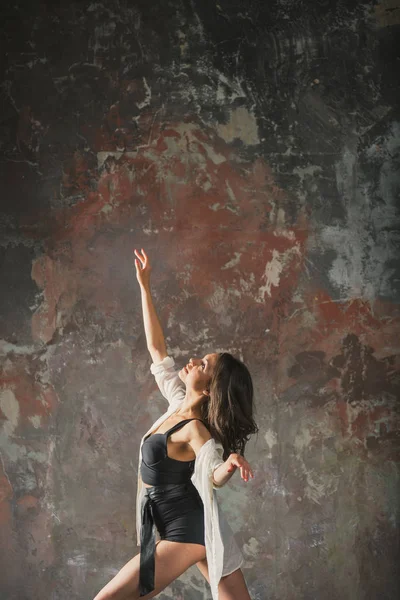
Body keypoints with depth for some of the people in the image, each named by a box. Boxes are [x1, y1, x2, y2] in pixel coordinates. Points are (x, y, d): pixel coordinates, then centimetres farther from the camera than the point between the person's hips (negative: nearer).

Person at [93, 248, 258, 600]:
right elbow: (157, 348, 8)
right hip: (194, 527, 8)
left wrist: (231, 463, -63)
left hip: (187, 532, -8)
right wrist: (144, 287, 8)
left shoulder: (193, 429, -21)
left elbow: (215, 475, -39)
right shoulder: (180, 404, 2)